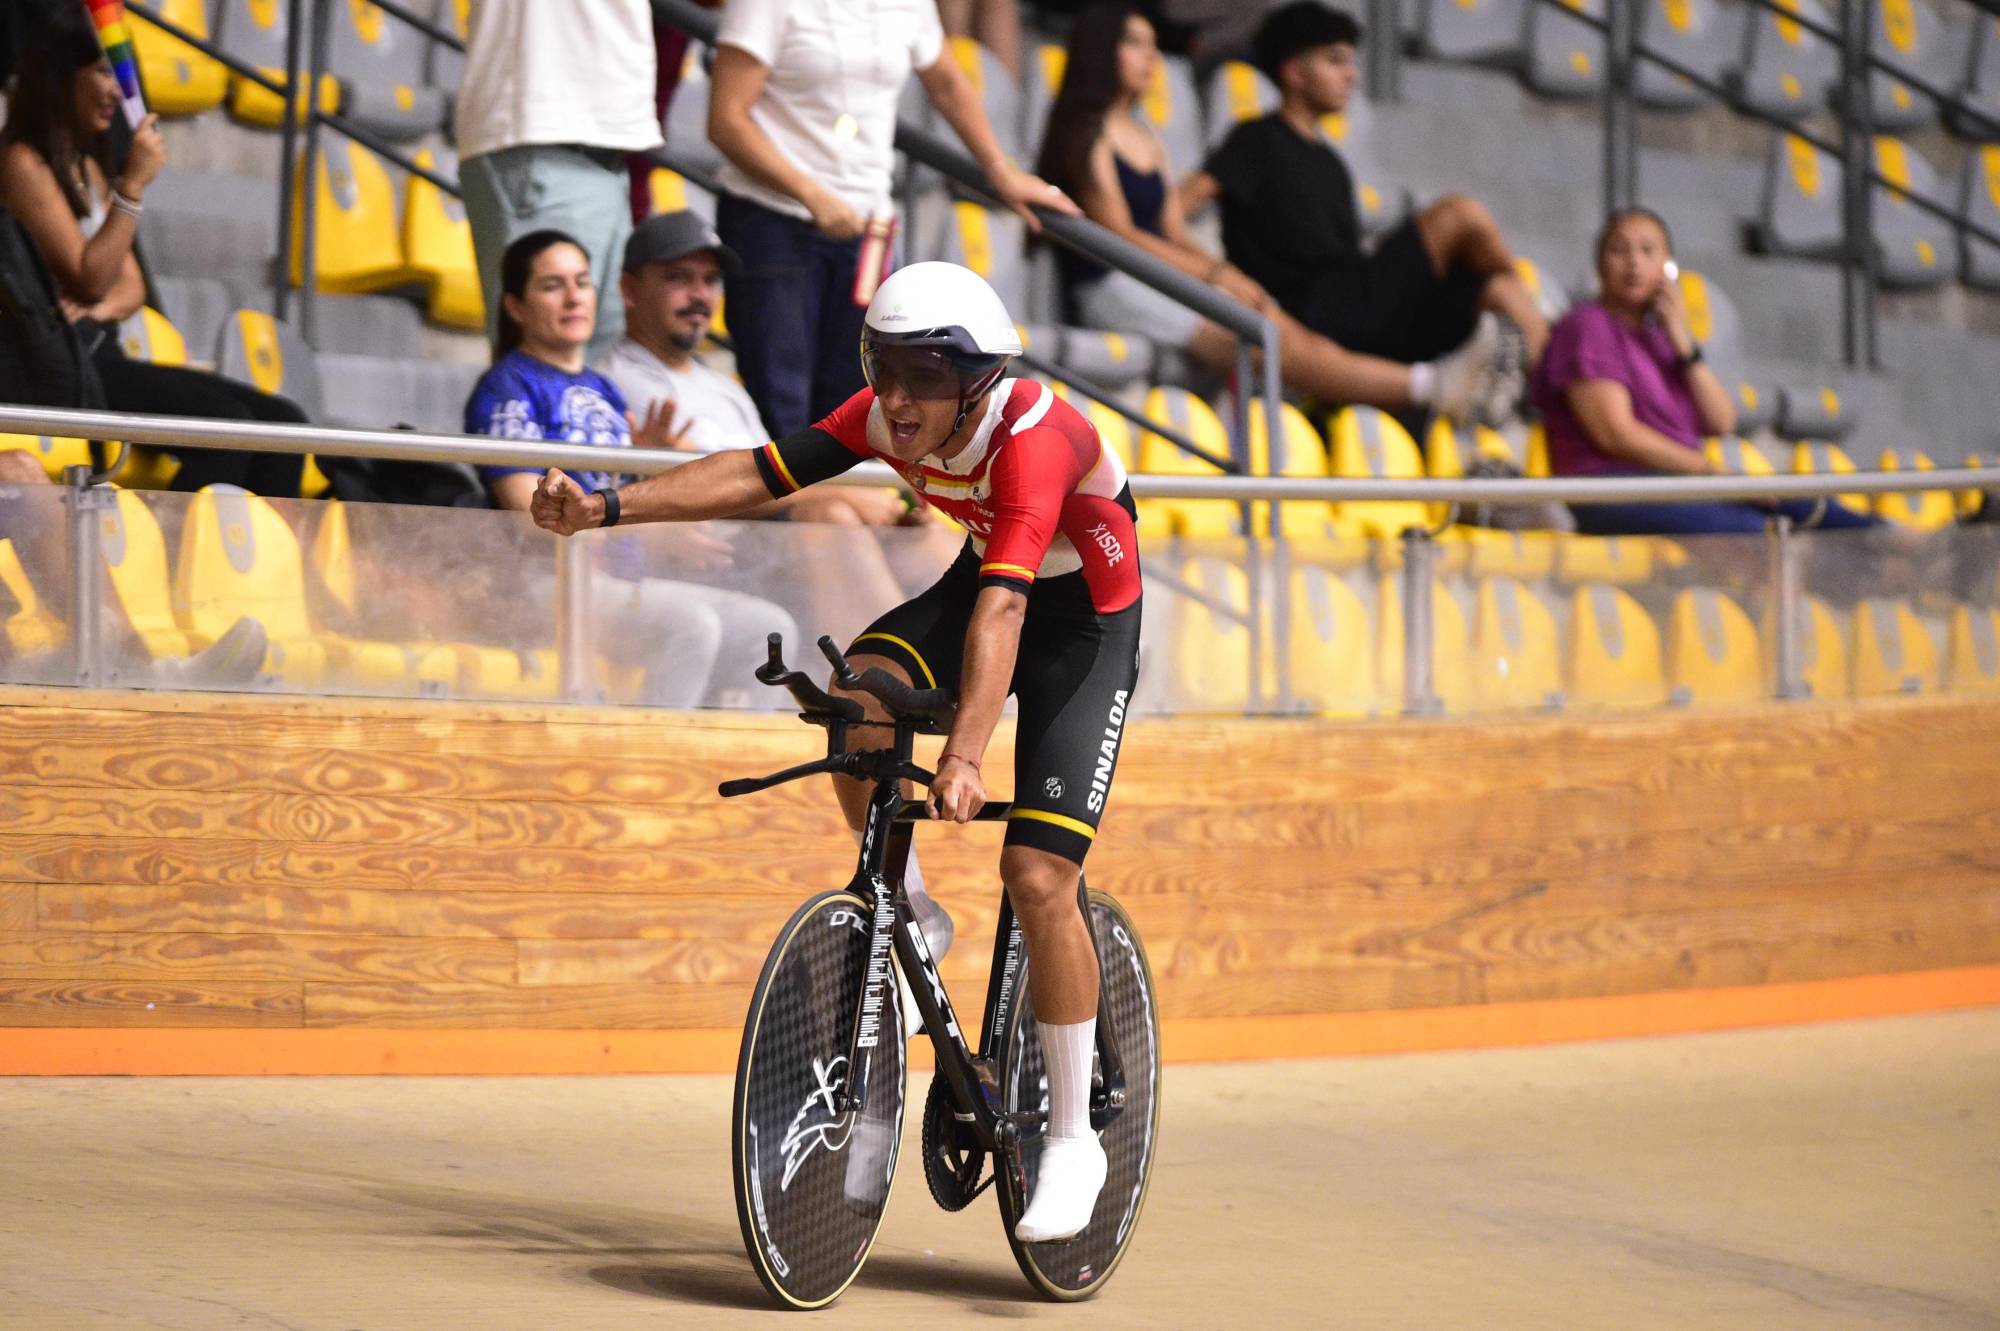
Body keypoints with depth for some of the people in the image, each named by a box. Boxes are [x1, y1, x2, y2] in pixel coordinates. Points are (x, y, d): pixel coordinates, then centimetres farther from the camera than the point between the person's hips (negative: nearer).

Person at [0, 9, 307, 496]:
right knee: (224, 426, -26)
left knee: (282, 425, -6)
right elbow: (88, 278, -13)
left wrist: (103, 309, -6)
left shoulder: (88, 167, 20)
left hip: (101, 355, 9)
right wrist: (134, 184, -13)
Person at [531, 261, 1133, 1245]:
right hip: (984, 576, 6)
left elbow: (1000, 611, -46)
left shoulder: (1032, 440, -35)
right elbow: (755, 474, -19)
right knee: (860, 693, -27)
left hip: (1083, 619, -6)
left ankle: (1073, 1139, -2)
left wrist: (965, 757, -57)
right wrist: (605, 509, -30)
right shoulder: (885, 417, -16)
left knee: (1037, 878, -15)